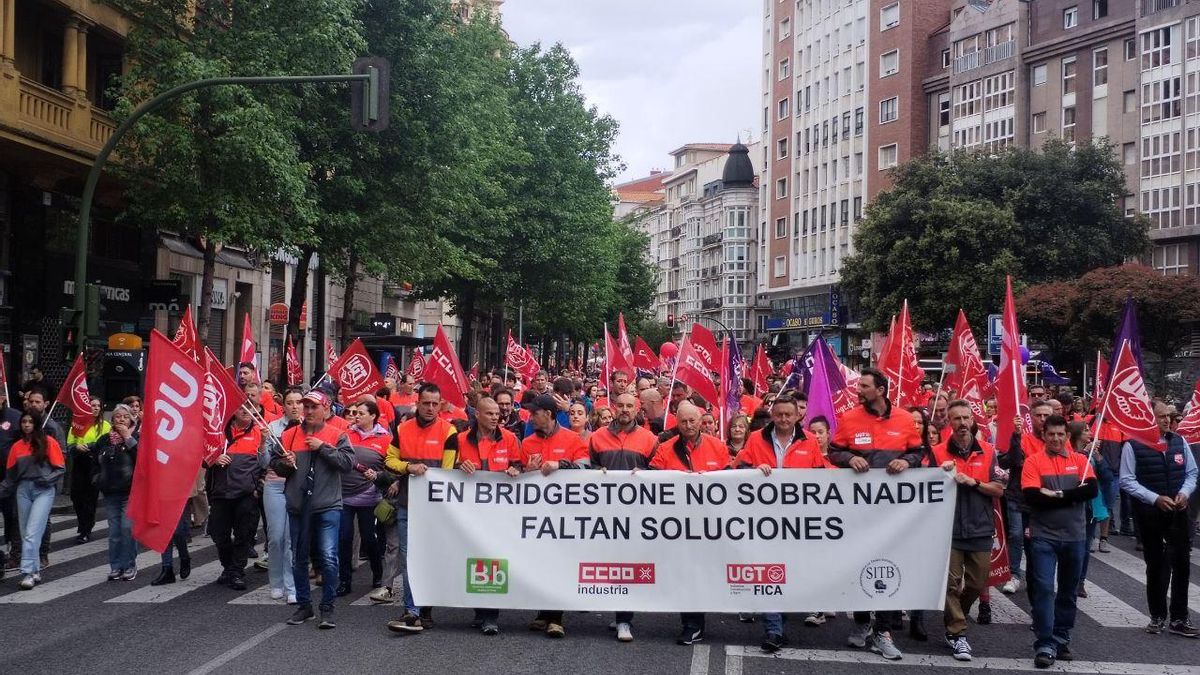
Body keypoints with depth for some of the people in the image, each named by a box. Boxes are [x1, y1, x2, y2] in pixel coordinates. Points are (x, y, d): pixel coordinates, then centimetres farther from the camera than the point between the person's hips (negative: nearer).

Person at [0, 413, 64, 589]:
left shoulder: (48, 442, -1)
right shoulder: (16, 446, 11)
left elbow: (60, 468, -1)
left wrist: (47, 479, -15)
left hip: (44, 490, -5)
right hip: (23, 489, 5)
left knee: (32, 533, -14)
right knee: (26, 534, 6)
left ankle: (28, 572, -14)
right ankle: (36, 571, 15)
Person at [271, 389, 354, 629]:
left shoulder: (337, 436, 1)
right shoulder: (289, 435, 9)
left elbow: (348, 462, -11)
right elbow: (275, 465, 12)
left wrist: (323, 447, -13)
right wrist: (285, 464, -9)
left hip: (327, 506, -4)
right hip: (297, 507, 4)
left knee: (329, 558, -10)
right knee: (298, 559, 12)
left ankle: (327, 608, 2)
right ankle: (304, 605, 26)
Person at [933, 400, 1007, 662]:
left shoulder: (987, 452, 5)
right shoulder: (938, 452, -1)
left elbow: (999, 489, 1)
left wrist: (973, 482, -14)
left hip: (980, 528, 3)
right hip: (949, 528, -2)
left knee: (977, 583, 10)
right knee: (951, 583, -2)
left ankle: (954, 617, 33)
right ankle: (956, 633, 6)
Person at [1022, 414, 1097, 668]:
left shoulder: (1080, 460, 5)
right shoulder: (1033, 461, -3)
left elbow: (1092, 490, -10)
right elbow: (1031, 496, -14)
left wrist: (1056, 495, -16)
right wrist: (1071, 496, -13)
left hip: (1075, 536, 3)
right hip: (1044, 536, -3)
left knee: (1068, 591, 12)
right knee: (1043, 588, -10)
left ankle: (1061, 639, 24)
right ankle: (1044, 645, -8)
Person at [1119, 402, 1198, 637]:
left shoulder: (1179, 441, 3)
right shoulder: (1133, 445, -10)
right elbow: (1127, 481, -11)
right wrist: (1155, 498, -17)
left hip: (1177, 512, 3)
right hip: (1149, 514, -3)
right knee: (1155, 565, 10)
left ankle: (1178, 619, 10)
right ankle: (1158, 616, 24)